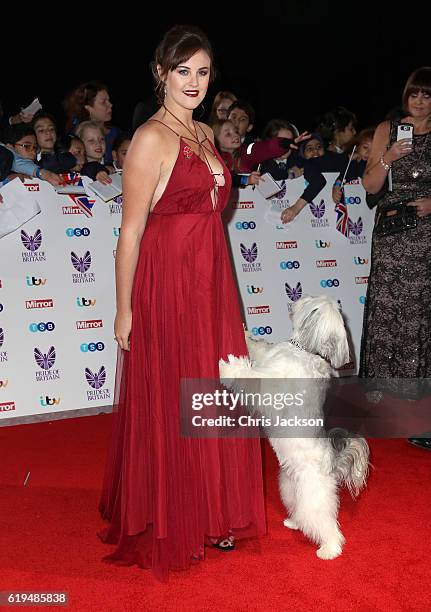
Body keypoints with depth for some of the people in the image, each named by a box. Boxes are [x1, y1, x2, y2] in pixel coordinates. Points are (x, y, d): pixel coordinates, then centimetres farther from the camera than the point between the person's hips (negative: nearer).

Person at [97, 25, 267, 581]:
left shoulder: (206, 135, 14)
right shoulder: (151, 137, -11)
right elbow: (131, 229, -12)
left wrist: (216, 282, 17)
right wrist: (124, 309, -13)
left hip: (212, 284, 8)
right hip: (165, 285, -7)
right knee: (168, 407, 4)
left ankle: (211, 513, 31)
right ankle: (164, 526, 23)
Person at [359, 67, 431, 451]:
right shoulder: (387, 130, 8)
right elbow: (371, 186, 5)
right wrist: (389, 157, -10)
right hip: (392, 232, 0)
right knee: (388, 306, 0)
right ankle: (387, 384, 11)